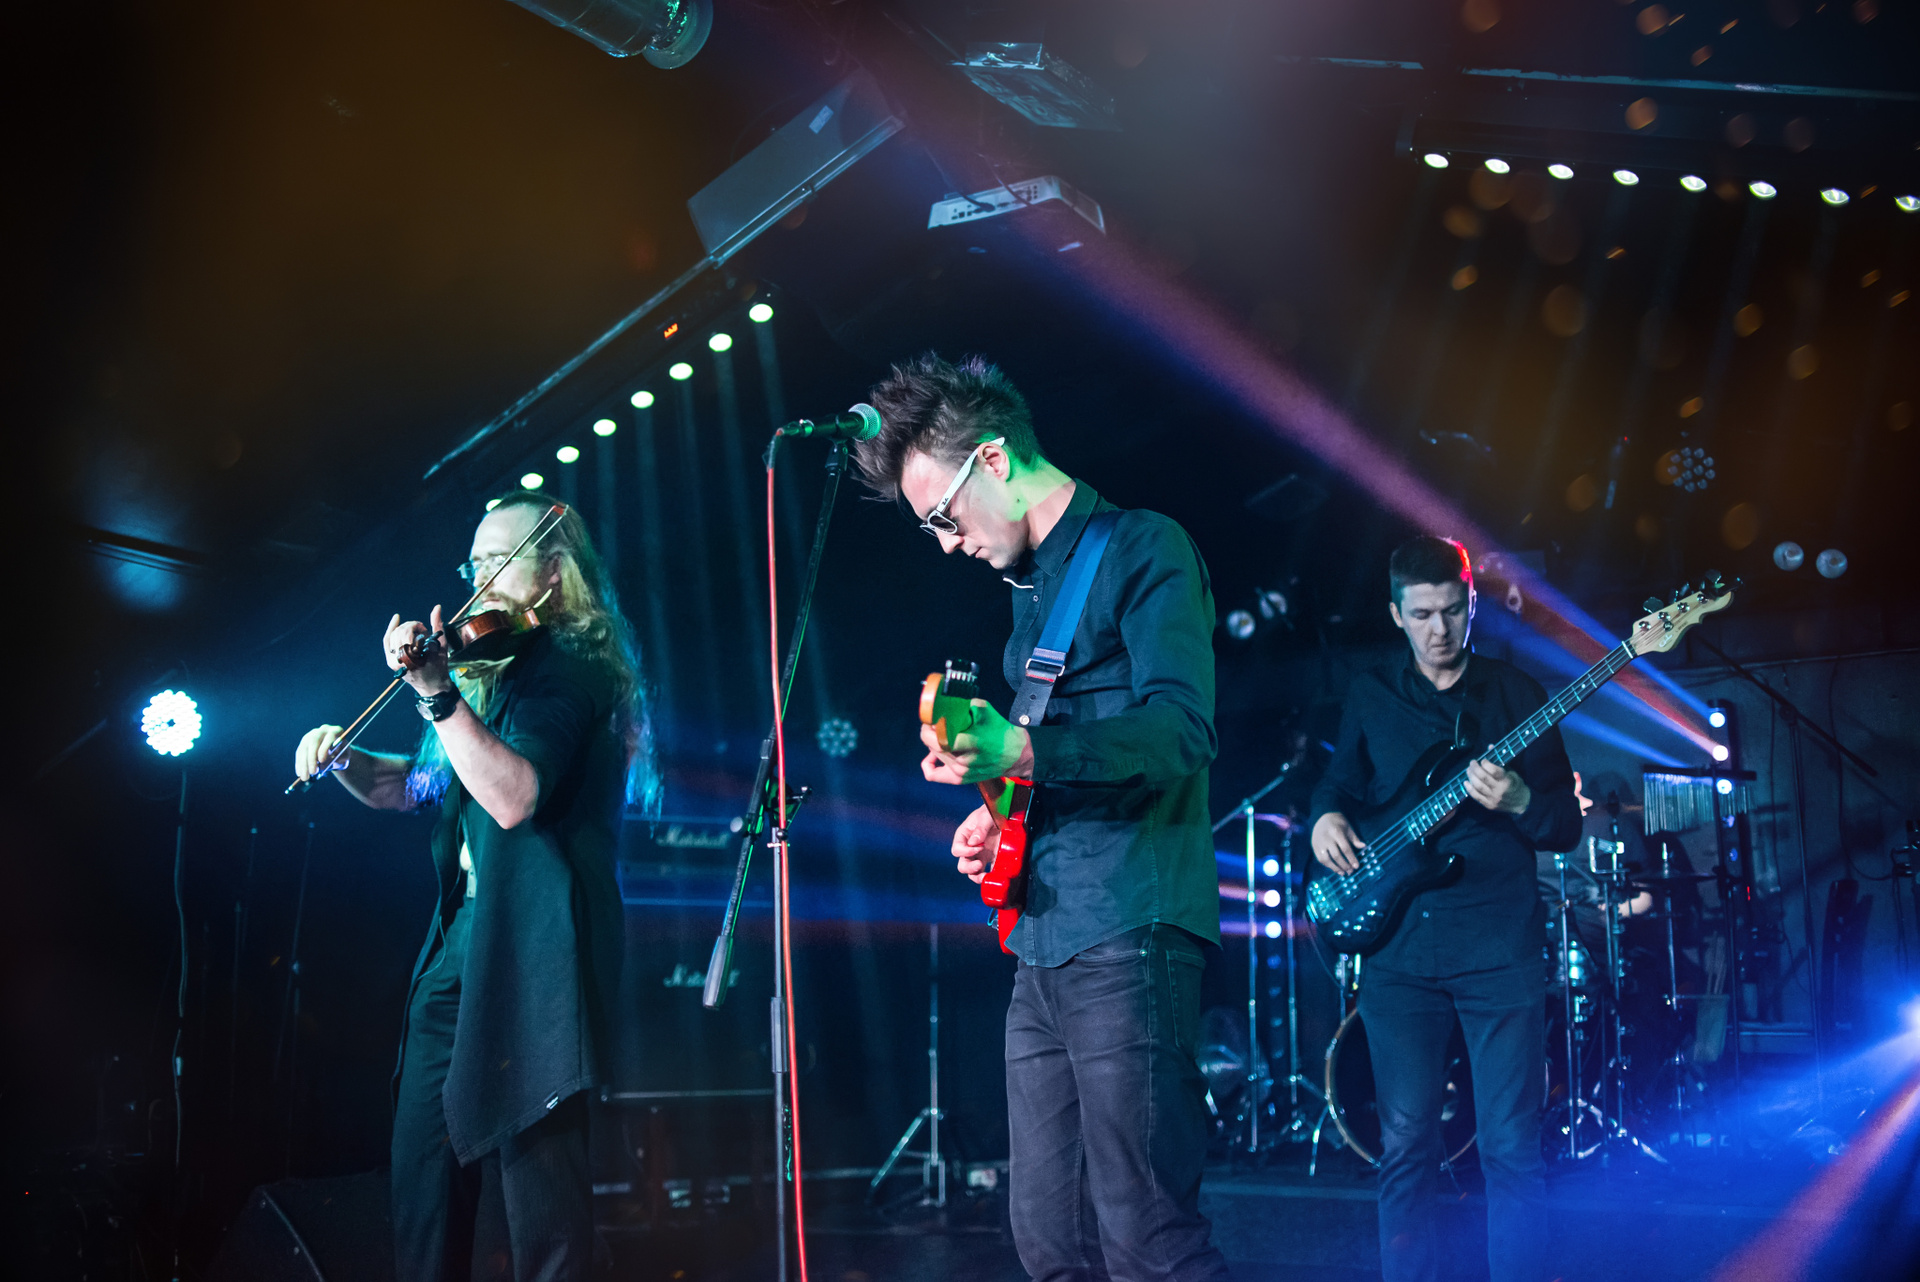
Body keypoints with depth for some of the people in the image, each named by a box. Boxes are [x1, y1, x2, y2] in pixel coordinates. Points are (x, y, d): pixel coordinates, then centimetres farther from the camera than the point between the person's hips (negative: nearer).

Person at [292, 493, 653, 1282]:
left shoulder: (570, 669, -7)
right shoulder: (491, 672, 20)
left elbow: (514, 796, -23)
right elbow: (415, 787, 26)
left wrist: (437, 691, -28)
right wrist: (344, 758, 7)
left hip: (529, 950, -9)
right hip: (457, 943, 9)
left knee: (529, 1152, -9)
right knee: (423, 1165, 9)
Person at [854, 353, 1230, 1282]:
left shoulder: (1140, 551, -4)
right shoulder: (1032, 586, 23)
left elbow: (1181, 730, -18)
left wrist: (1020, 750, -29)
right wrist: (999, 814, 11)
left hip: (1127, 937, -9)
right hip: (1043, 948, 9)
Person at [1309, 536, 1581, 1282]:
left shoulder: (1515, 695, 6)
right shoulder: (1371, 697, 11)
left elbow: (1567, 825, 5)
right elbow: (1341, 779, 23)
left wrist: (1518, 804, -16)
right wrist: (1327, 815, 0)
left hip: (1499, 944, -2)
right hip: (1398, 945, 2)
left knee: (1512, 1148, -4)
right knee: (1406, 1143, 3)